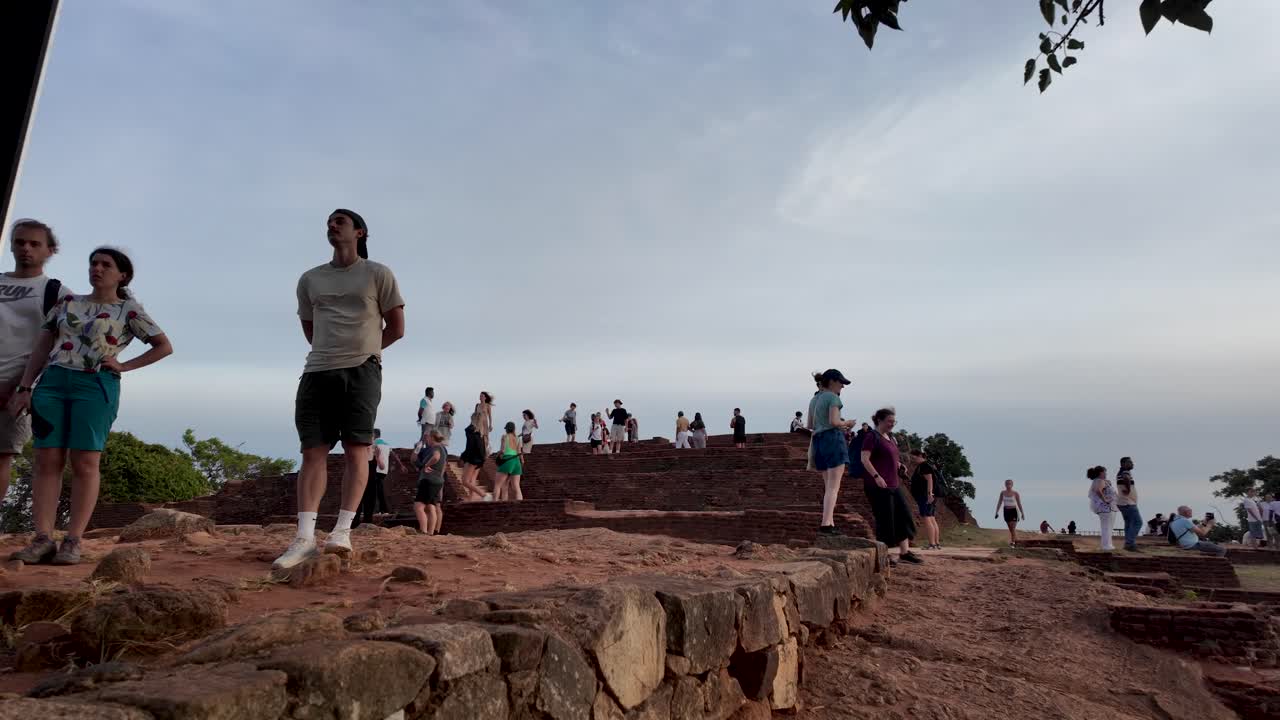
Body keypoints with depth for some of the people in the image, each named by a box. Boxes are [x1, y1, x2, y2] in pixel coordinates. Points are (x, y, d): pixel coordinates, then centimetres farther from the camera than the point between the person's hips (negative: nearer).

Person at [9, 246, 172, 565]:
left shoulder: (129, 310, 6)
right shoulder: (67, 302, 17)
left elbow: (164, 346, 6)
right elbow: (41, 348, 14)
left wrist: (125, 366, -1)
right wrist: (24, 387, 5)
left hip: (97, 386, -4)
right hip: (53, 381, 4)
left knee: (85, 463, -5)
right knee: (47, 461, -3)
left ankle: (73, 540, -4)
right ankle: (43, 539, -2)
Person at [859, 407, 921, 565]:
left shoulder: (890, 438, 17)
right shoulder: (872, 437, -9)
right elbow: (864, 459, -18)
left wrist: (898, 464, 11)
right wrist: (876, 476, -26)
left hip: (892, 485, 9)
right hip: (877, 485, -9)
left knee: (903, 515, 7)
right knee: (885, 519, -5)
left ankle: (904, 552, 13)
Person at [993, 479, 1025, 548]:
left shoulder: (1015, 493, -8)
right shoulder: (1002, 492, 2)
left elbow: (1019, 504, -3)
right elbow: (999, 503, 5)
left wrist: (1022, 513, -2)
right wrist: (996, 512, 1)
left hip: (1013, 511, -4)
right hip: (1006, 511, 4)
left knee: (1013, 528, -12)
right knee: (1010, 528, 12)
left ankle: (1012, 543, -12)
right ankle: (1015, 542, 27)